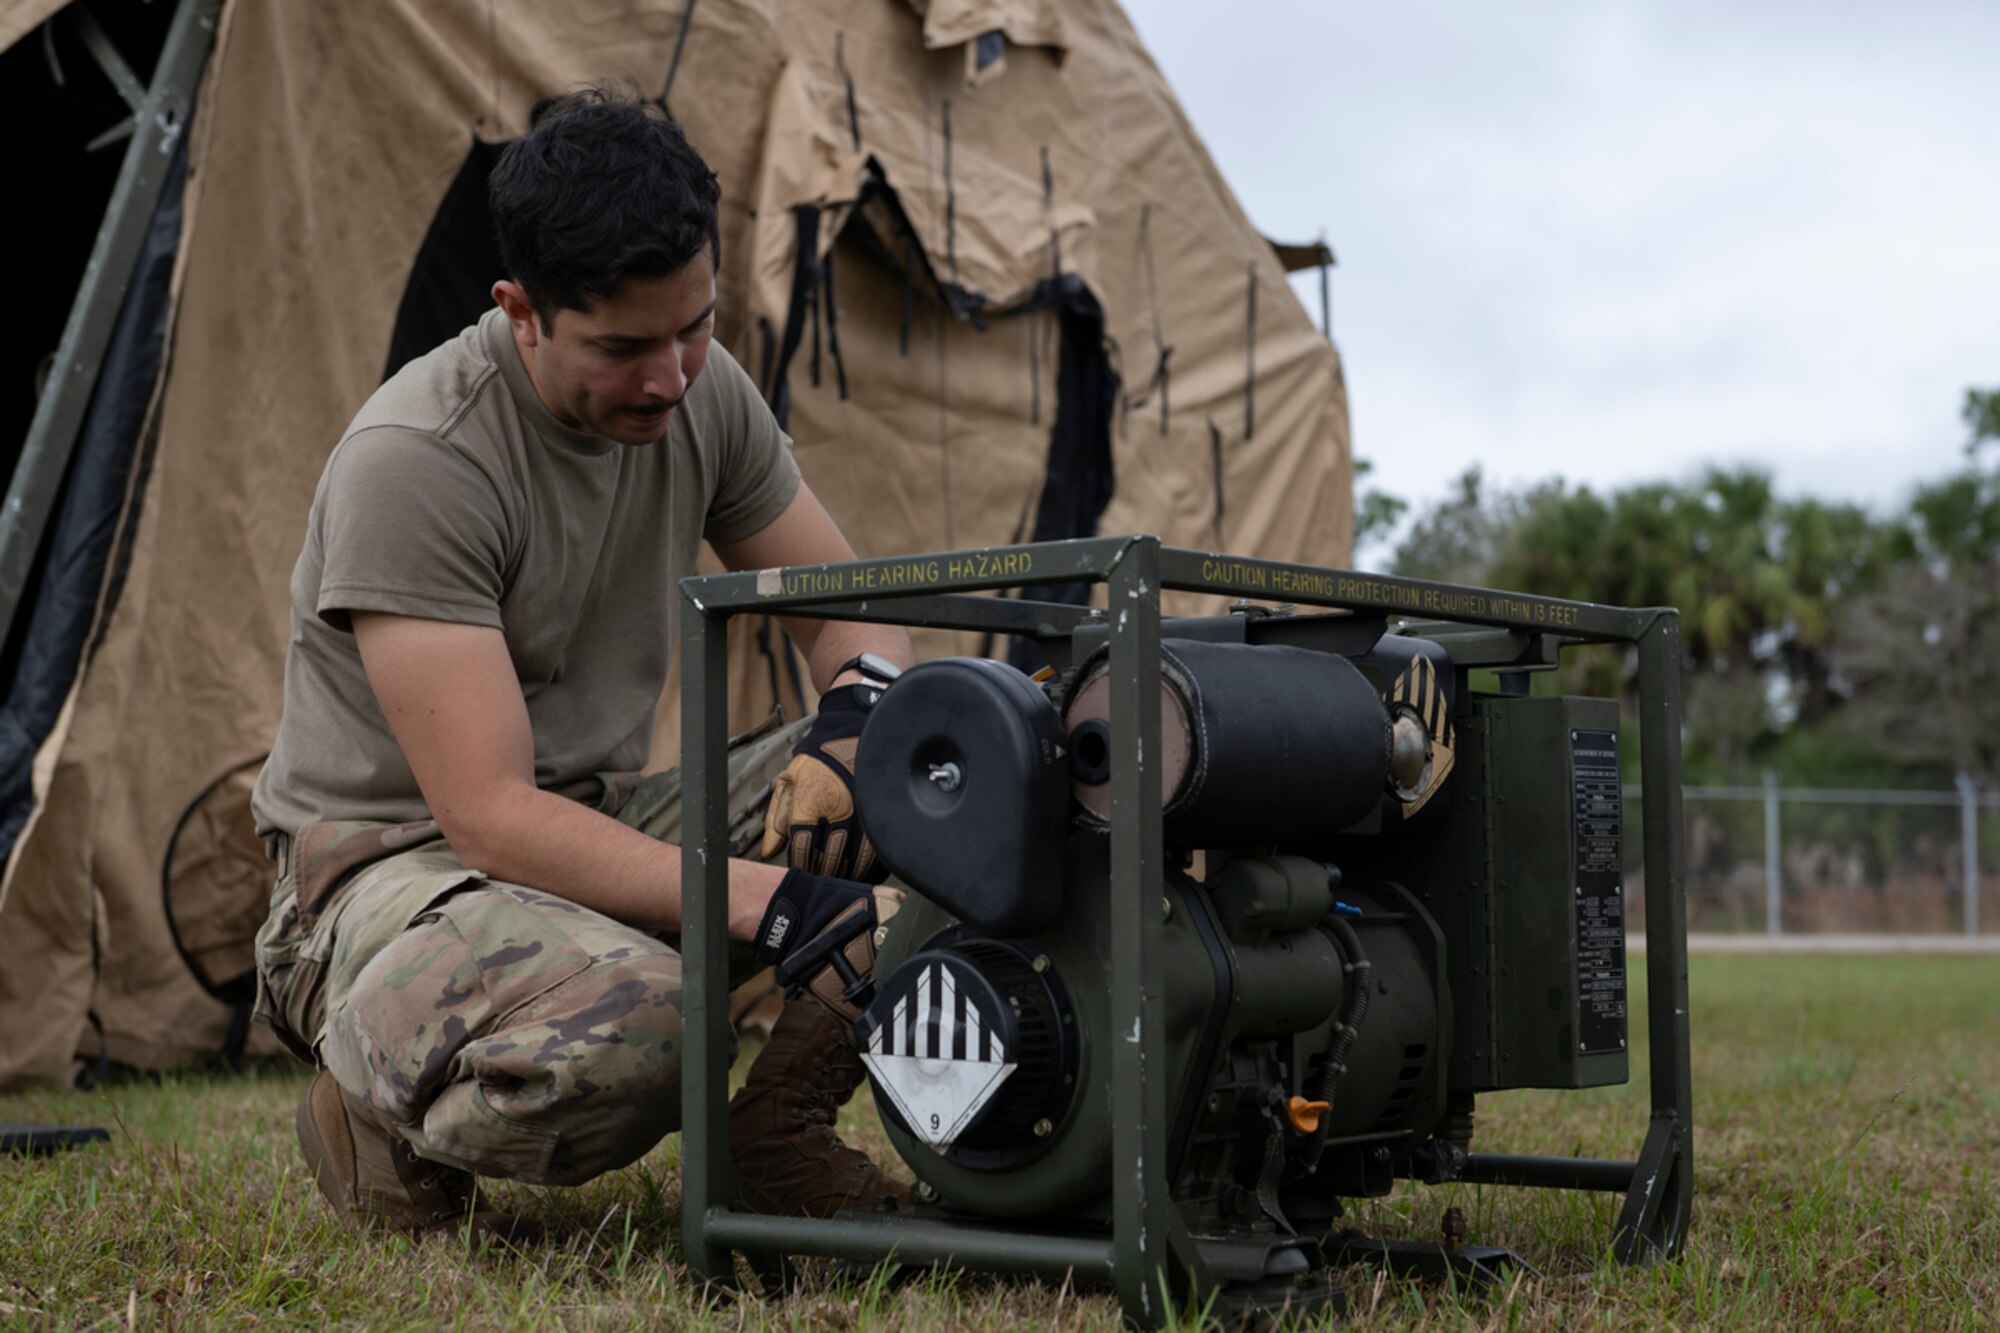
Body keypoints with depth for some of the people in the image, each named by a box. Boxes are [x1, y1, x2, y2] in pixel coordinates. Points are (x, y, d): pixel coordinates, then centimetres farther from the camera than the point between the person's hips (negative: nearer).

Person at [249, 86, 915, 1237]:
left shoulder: (702, 390, -3)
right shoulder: (413, 462, -26)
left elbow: (853, 610, 7)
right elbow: (490, 816, -30)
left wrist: (856, 718, -19)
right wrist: (779, 906, -38)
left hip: (610, 819, 7)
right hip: (398, 865, -7)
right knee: (625, 1029, -41)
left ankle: (781, 1136, 0)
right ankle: (375, 1104, -6)